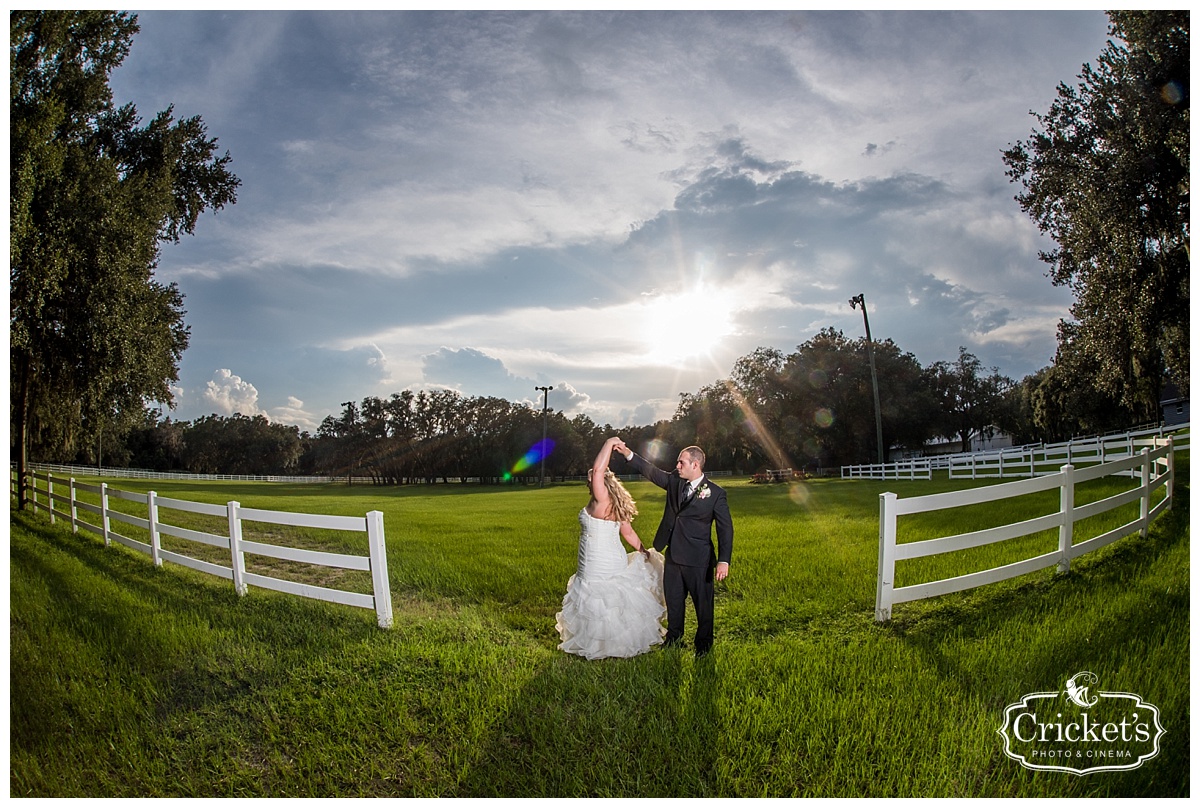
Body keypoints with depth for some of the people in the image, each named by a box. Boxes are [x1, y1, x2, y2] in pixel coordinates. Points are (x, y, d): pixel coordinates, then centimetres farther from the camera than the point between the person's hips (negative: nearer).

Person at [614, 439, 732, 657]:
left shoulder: (715, 493, -12)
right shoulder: (674, 481, 3)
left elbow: (725, 528, -12)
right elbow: (651, 471, 8)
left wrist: (723, 561, -18)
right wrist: (628, 453, 0)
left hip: (698, 560, -5)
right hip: (673, 555, 6)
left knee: (703, 604, 8)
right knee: (673, 601, 20)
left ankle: (703, 645, 28)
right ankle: (673, 638, 39)